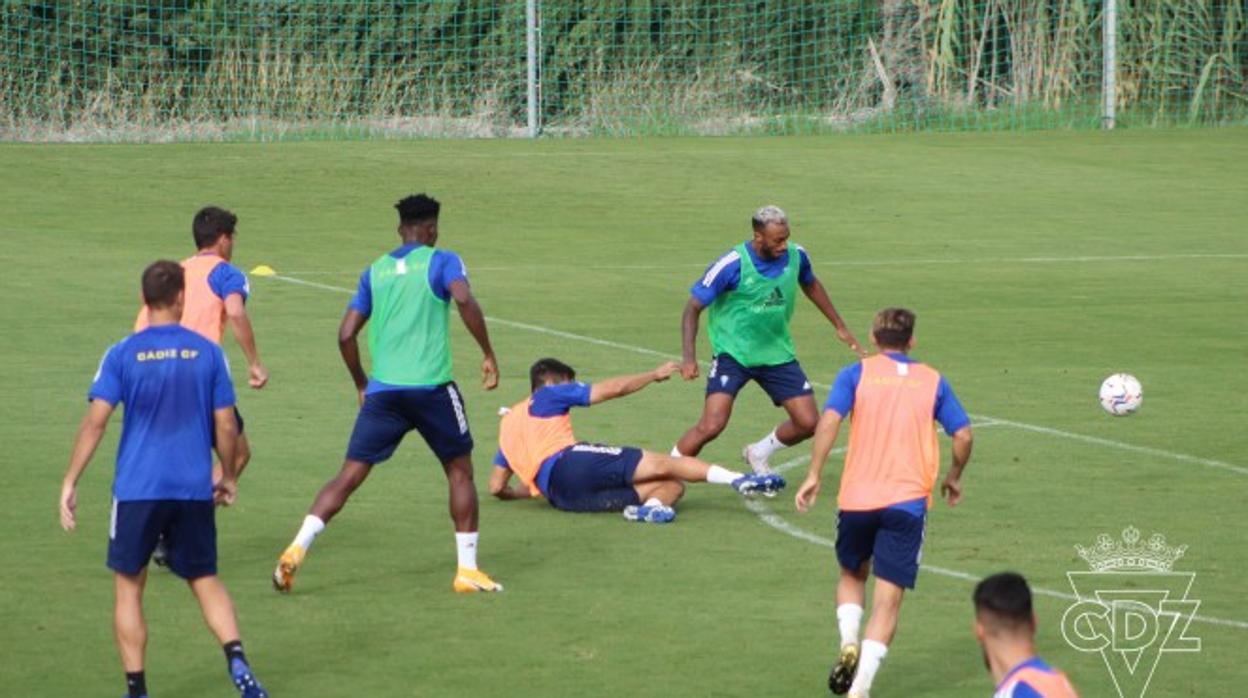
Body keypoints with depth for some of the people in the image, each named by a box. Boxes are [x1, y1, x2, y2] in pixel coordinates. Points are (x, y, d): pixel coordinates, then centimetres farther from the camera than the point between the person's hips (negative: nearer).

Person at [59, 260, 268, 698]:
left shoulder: (122, 355, -4)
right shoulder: (207, 353, 1)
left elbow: (96, 420, -9)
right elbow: (226, 426, 4)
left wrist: (70, 483, -5)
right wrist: (229, 477, 19)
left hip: (137, 489, -2)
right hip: (194, 490, 2)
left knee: (128, 588, 10)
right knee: (205, 581, 14)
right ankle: (237, 661, -7)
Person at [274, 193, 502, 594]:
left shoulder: (375, 271, 15)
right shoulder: (442, 262, 3)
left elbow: (346, 335, 11)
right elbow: (464, 300, -17)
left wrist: (361, 384, 23)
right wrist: (488, 355, -11)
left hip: (382, 390, 3)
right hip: (431, 386, -3)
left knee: (349, 476, 2)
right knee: (460, 471, 14)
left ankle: (297, 549, -16)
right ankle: (467, 570, 13)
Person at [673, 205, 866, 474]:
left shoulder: (796, 256, -6)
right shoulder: (732, 265, -21)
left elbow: (810, 285, 18)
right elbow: (693, 307, -14)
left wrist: (840, 326, 22)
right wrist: (689, 358, -24)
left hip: (777, 353, 5)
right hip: (732, 353, -5)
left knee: (808, 423, 0)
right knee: (711, 426, -21)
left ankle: (759, 454, 29)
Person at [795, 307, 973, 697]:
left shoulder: (856, 374, 5)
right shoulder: (932, 381, 9)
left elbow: (829, 420, -10)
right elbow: (963, 435, 5)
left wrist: (814, 475, -8)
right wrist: (954, 477, 22)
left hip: (857, 497, 0)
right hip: (908, 501, 0)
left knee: (852, 574, 25)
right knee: (888, 598, 0)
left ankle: (848, 645, 1)